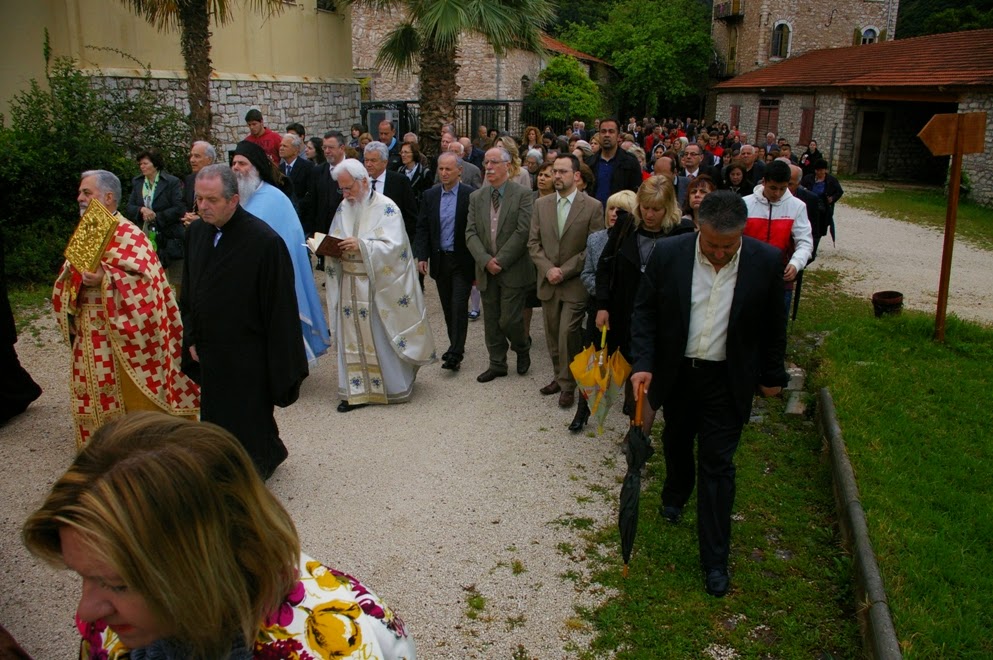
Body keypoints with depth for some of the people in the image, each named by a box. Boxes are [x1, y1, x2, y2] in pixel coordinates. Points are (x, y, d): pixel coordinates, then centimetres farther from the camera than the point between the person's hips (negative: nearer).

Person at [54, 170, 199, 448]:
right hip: (89, 335, 8)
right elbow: (69, 278, 18)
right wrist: (73, 276, -3)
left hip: (120, 333, -8)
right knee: (95, 397, 15)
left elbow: (143, 279, -22)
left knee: (129, 397, 2)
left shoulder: (128, 235, -12)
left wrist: (105, 278, -33)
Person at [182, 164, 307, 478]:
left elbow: (281, 306, -16)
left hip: (248, 358, -7)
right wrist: (192, 338, 12)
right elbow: (190, 291, 14)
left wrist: (280, 365, -15)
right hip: (210, 352, 7)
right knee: (217, 420, 18)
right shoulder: (197, 231, 1)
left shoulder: (264, 240, -19)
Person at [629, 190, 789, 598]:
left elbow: (774, 324, 0)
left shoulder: (765, 261, -13)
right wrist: (642, 363, -16)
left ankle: (715, 559, 12)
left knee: (717, 465, 1)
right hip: (676, 373, 2)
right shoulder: (669, 254, -13)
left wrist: (772, 375, 6)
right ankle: (675, 494, 55)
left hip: (727, 380, -2)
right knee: (676, 441, 24)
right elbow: (645, 311, -5)